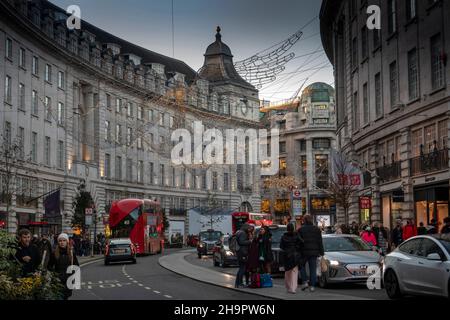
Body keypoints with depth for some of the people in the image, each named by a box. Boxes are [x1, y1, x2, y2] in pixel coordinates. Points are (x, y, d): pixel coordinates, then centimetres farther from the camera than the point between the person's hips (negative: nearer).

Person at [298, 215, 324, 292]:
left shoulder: (301, 230, -4)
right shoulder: (317, 229, 5)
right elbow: (320, 242, 5)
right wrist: (321, 252, 9)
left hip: (304, 252, -2)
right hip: (314, 252, 2)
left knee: (302, 266, 17)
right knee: (313, 269, 5)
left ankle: (304, 282, 3)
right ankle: (312, 286, 2)